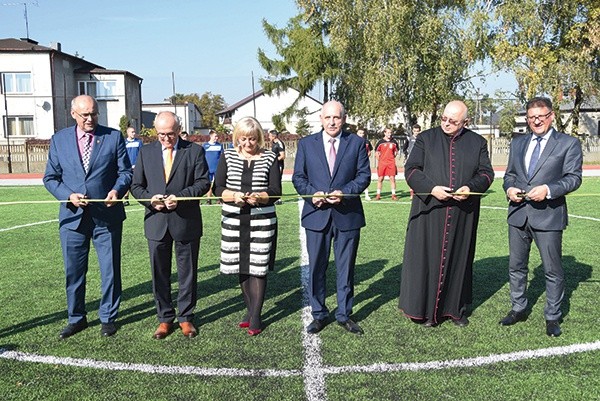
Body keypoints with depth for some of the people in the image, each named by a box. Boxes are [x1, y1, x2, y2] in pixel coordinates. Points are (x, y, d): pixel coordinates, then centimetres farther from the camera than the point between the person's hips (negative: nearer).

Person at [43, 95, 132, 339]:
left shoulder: (114, 137, 0)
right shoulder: (59, 140, 5)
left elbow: (125, 172, 1)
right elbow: (50, 177, 6)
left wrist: (117, 190, -19)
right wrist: (68, 196, -11)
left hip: (107, 216, -1)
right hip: (73, 217, 2)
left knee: (110, 270, 8)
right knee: (73, 272, 12)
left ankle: (108, 318, 26)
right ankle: (76, 318, 30)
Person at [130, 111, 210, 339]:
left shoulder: (195, 151, 0)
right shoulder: (146, 152, 8)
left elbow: (203, 182, -5)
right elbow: (136, 186, 8)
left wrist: (180, 197, -19)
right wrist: (150, 199, -12)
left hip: (186, 222, -2)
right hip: (156, 223, 2)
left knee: (187, 273, 9)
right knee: (159, 274, 10)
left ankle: (186, 317, 24)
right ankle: (165, 318, 25)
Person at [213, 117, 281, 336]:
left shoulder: (269, 158, 2)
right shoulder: (228, 156, 5)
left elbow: (275, 191, -3)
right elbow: (218, 188, 1)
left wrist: (259, 197, -22)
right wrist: (234, 196, -19)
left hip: (262, 221, -2)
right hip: (234, 221, 2)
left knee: (258, 268, 0)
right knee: (241, 268, 11)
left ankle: (256, 316, 11)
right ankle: (250, 310, 29)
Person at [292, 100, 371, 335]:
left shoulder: (356, 143, 4)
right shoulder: (306, 144, 6)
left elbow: (364, 175, 0)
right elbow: (298, 177, 4)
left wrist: (344, 192, -16)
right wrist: (312, 194, -14)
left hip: (348, 215, 0)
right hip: (317, 214, 1)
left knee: (346, 268, 10)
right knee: (316, 268, 8)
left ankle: (344, 314, 25)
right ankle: (318, 314, 23)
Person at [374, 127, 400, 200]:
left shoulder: (393, 142, 6)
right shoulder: (381, 142, 1)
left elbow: (396, 151, 19)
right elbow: (376, 152, 8)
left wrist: (393, 157, 8)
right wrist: (378, 161, 3)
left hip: (391, 163, 1)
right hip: (382, 163, -1)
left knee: (392, 178, -1)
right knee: (380, 178, 3)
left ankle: (393, 195, 5)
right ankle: (378, 194, 12)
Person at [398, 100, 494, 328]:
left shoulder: (477, 143, 9)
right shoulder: (426, 139, 5)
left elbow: (486, 173, 8)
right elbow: (411, 170, -1)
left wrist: (471, 188, -13)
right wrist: (431, 189, -16)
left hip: (463, 214, 2)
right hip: (429, 212, -1)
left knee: (459, 259, 9)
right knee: (428, 259, 1)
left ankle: (456, 308, 23)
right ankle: (428, 309, 12)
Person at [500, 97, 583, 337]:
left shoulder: (568, 143, -1)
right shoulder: (518, 143, 14)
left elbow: (573, 178, -6)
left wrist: (548, 189, -21)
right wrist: (509, 188, -4)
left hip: (548, 215, -4)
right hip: (518, 214, 5)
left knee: (552, 270, 3)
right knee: (516, 266, 14)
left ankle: (552, 317, 19)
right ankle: (518, 309, 30)